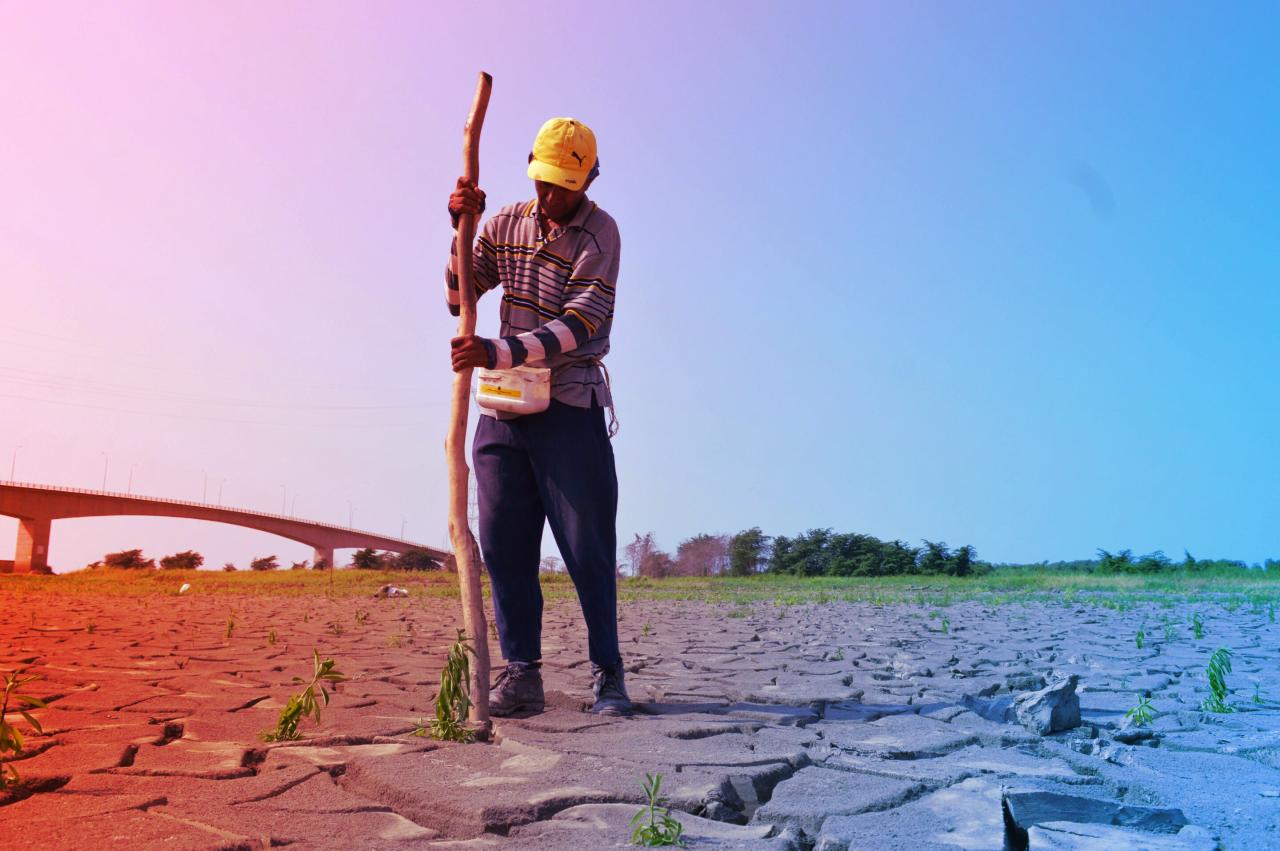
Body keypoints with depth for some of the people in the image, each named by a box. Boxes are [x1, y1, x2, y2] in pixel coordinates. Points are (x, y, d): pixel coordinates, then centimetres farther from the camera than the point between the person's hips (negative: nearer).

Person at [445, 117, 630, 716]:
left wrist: (497, 353, -27)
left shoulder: (599, 234, -7)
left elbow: (577, 327, -18)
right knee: (504, 545, 3)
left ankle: (607, 673, 10)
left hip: (569, 408, -5)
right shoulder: (507, 224, 9)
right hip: (503, 408, 5)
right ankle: (521, 674, 10)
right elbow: (459, 297, 7)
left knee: (588, 546, -2)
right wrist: (462, 229, -7)